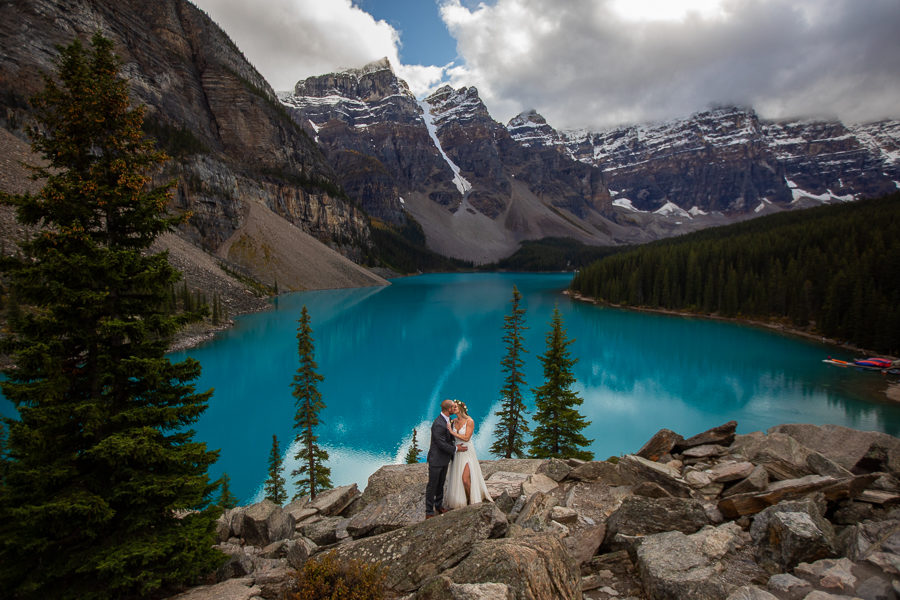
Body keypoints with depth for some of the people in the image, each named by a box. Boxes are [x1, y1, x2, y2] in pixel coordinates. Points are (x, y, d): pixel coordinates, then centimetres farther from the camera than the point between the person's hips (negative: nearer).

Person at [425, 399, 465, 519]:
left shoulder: (447, 419, 3)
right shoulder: (438, 424, -28)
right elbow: (442, 444, -24)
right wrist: (456, 449, -14)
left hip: (444, 459, 9)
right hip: (436, 459, -9)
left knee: (441, 484, 21)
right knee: (432, 485, 4)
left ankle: (439, 506, 36)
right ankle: (429, 512, 15)